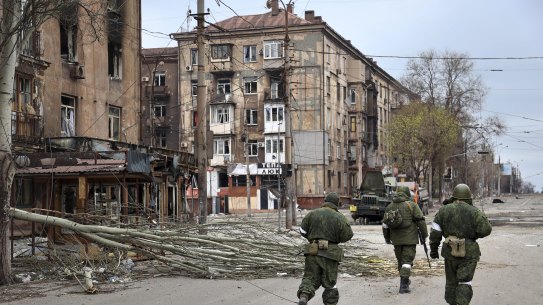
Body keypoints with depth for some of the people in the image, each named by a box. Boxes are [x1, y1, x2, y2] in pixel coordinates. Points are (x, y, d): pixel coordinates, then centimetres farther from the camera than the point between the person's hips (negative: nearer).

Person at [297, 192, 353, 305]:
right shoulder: (339, 218, -5)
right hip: (330, 253, -1)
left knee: (310, 277, 7)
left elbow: (303, 230, 8)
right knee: (330, 282, 12)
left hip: (313, 252, 2)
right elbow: (347, 236, -4)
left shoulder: (312, 214, 2)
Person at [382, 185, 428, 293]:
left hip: (396, 239, 4)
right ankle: (403, 285, -11)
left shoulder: (389, 207, 6)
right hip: (410, 239, -4)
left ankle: (405, 280, 33)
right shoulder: (412, 205, -6)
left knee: (400, 260, 19)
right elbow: (421, 221, -9)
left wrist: (387, 238, 23)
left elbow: (385, 224, 11)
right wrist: (424, 235, 1)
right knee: (407, 261, -3)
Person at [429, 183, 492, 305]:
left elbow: (435, 232, 1)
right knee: (465, 283, -1)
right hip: (469, 253, -2)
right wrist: (474, 234, 10)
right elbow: (486, 229, -8)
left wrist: (433, 249, 8)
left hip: (450, 252, 2)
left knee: (451, 282, 15)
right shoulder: (474, 212, -5)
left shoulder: (444, 210, 2)